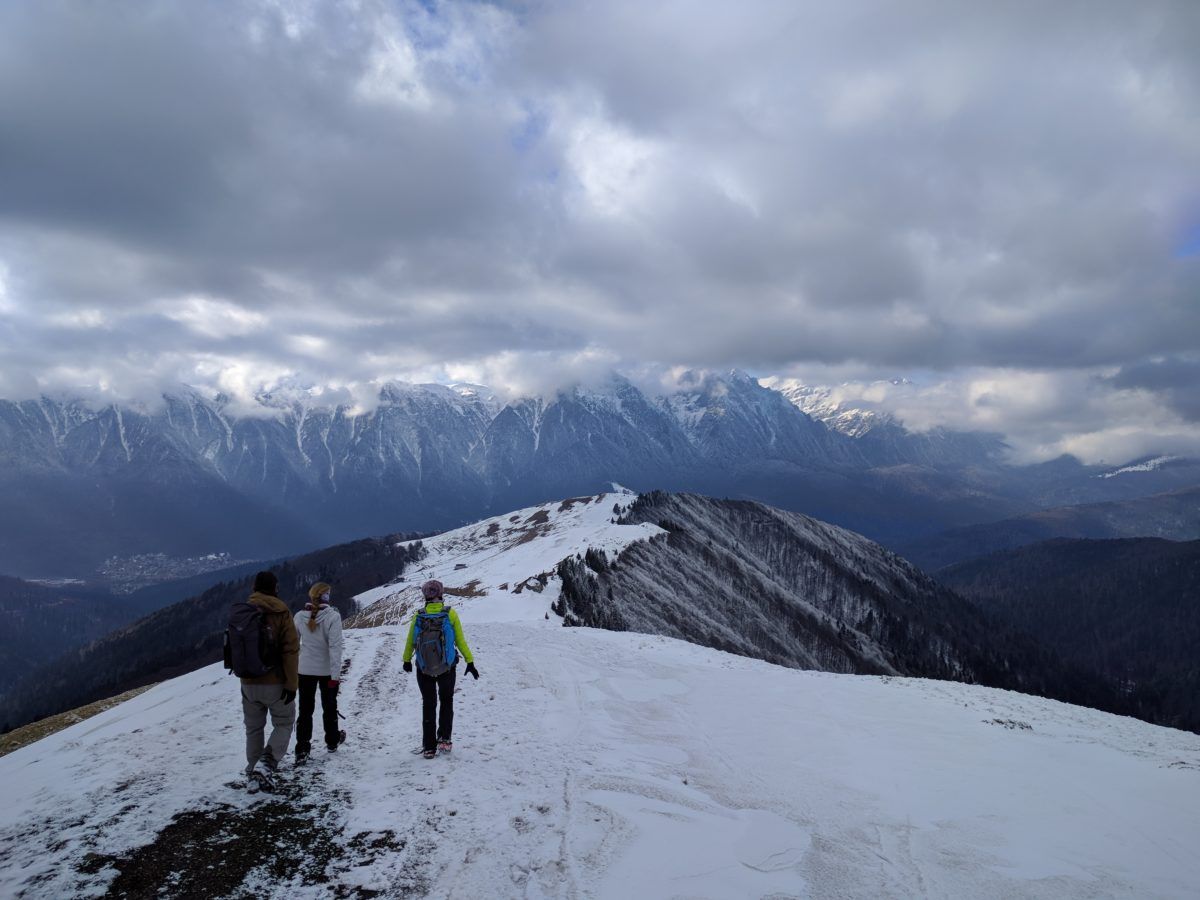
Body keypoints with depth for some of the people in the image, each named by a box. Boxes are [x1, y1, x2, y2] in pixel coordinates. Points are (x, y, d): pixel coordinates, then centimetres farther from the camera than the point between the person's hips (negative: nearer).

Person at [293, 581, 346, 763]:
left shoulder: (300, 616, -7)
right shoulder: (332, 616, -19)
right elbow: (335, 646, -21)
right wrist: (335, 674, -19)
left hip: (305, 669, 2)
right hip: (327, 670, -2)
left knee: (305, 709, 9)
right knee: (329, 707, 17)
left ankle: (302, 750, 2)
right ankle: (332, 741, 34)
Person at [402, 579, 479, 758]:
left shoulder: (418, 617, -5)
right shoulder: (450, 614, -9)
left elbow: (410, 642, 6)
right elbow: (460, 641, -7)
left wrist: (407, 661, 23)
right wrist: (470, 661, 2)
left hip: (424, 669, 1)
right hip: (447, 668, -1)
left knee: (428, 705, 13)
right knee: (446, 701, 21)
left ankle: (429, 747, 14)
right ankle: (444, 739, 10)